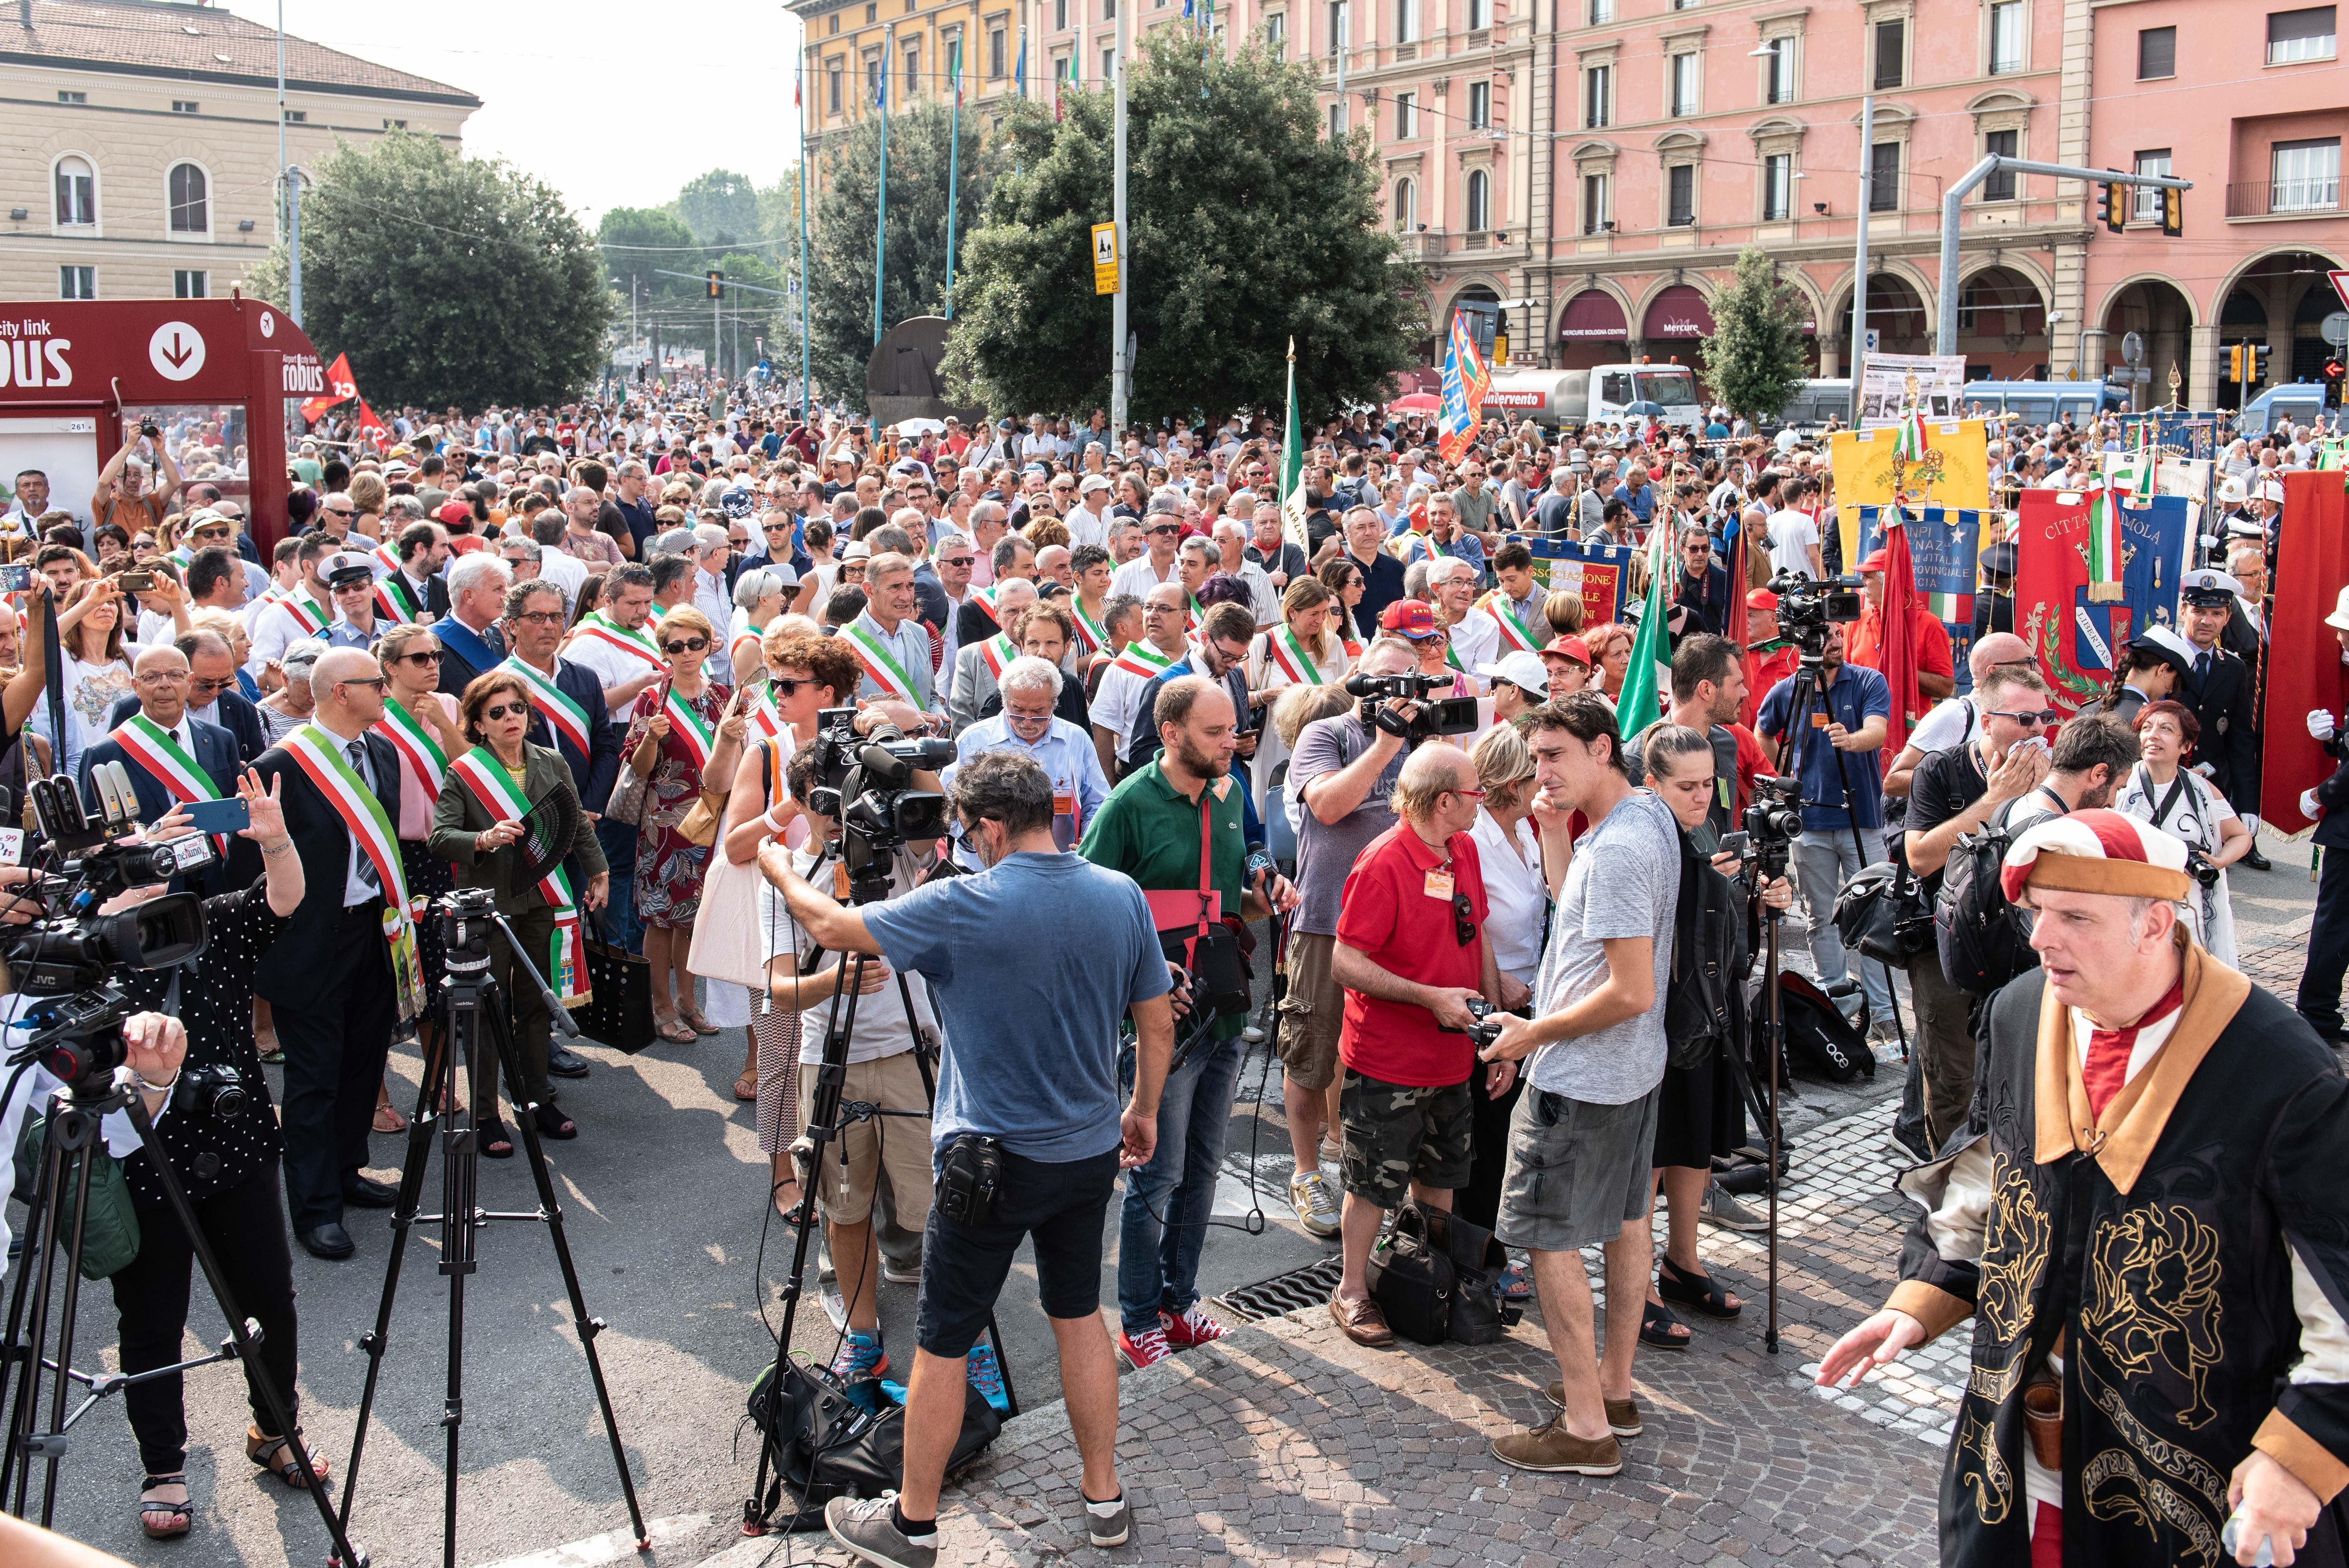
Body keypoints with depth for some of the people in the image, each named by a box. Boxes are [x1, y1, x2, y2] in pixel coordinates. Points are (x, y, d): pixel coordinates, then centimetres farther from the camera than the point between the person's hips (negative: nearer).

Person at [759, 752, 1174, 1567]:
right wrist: (1144, 1109, 20)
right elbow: (1158, 1023, 5)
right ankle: (1104, 1498, 28)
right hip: (1092, 1153, 6)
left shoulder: (964, 906, -19)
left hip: (992, 1162, -5)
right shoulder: (1122, 897, -4)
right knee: (1079, 1313, 20)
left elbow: (835, 927, -7)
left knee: (943, 1343, 8)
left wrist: (777, 868, 11)